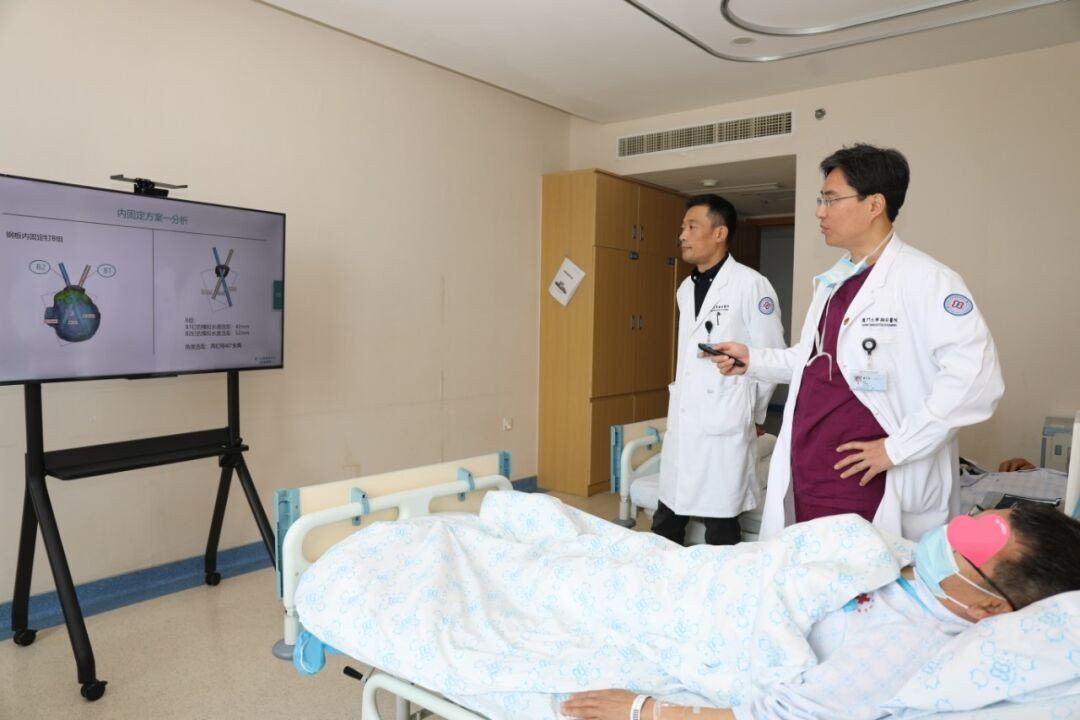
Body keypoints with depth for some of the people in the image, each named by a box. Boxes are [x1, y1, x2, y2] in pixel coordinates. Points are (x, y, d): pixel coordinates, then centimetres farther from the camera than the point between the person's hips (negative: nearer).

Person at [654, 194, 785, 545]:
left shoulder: (751, 285, -10)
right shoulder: (686, 289, 13)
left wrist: (747, 412, 2)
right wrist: (681, 401, 13)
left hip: (723, 429, -7)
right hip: (681, 427, 7)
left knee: (720, 535, 4)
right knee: (664, 531, 12)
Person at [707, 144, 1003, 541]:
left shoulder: (924, 279, -13)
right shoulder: (832, 282, 14)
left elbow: (976, 375, -22)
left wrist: (898, 447, -19)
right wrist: (752, 360, 12)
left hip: (866, 493, -8)